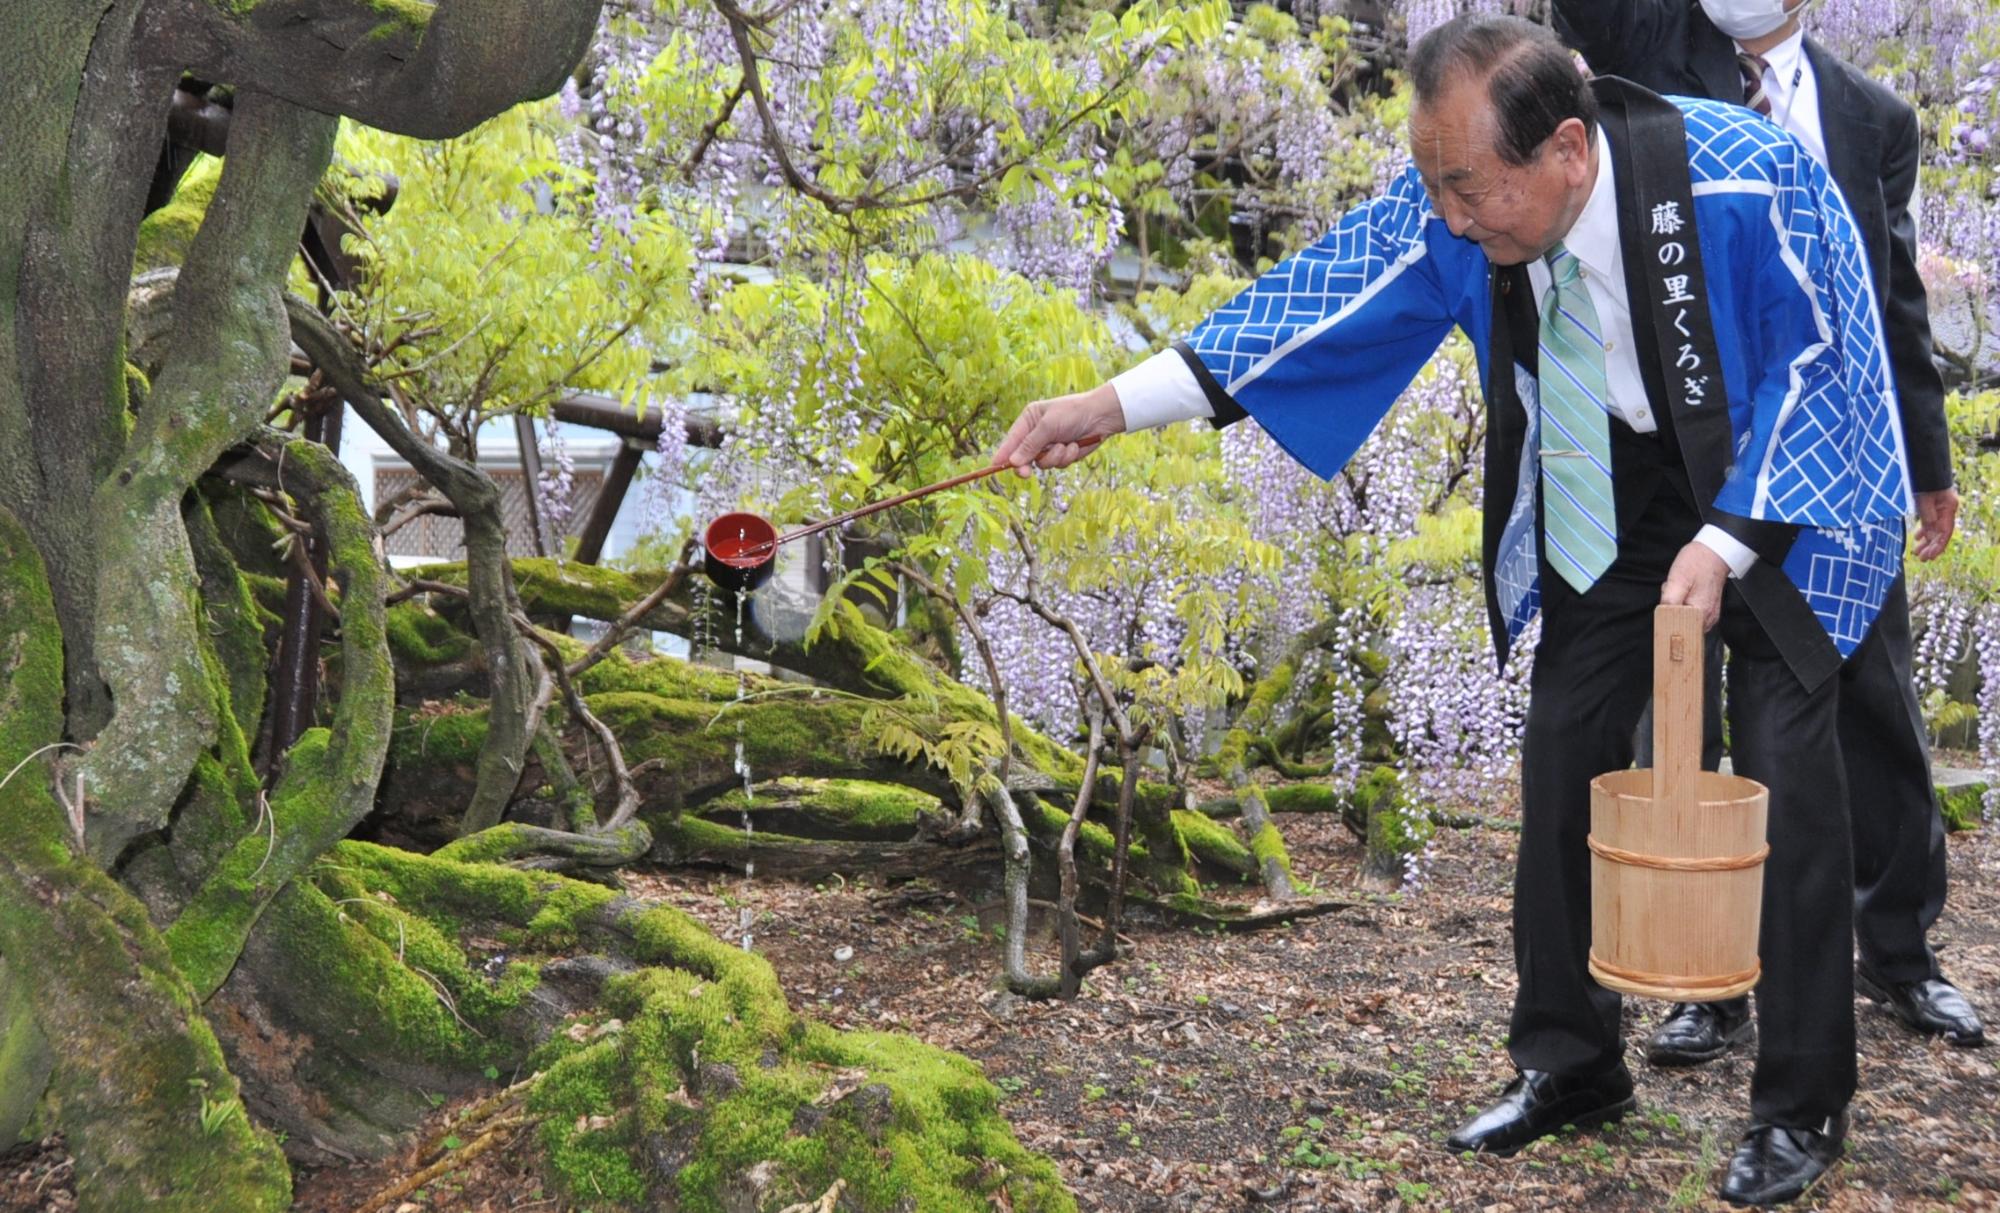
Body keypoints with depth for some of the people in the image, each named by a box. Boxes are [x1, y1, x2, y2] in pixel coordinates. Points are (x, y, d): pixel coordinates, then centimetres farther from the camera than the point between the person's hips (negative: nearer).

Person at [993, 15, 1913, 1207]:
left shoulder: (1746, 177, -31)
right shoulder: (1449, 205, -21)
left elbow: (1817, 361, -20)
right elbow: (1314, 302, -17)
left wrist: (1724, 544, -25)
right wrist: (1113, 405, -22)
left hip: (1782, 481, -4)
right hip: (1615, 490, 4)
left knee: (1790, 771, -9)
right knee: (1567, 752, 3)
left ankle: (1803, 1105, 7)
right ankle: (1569, 1062, 20)